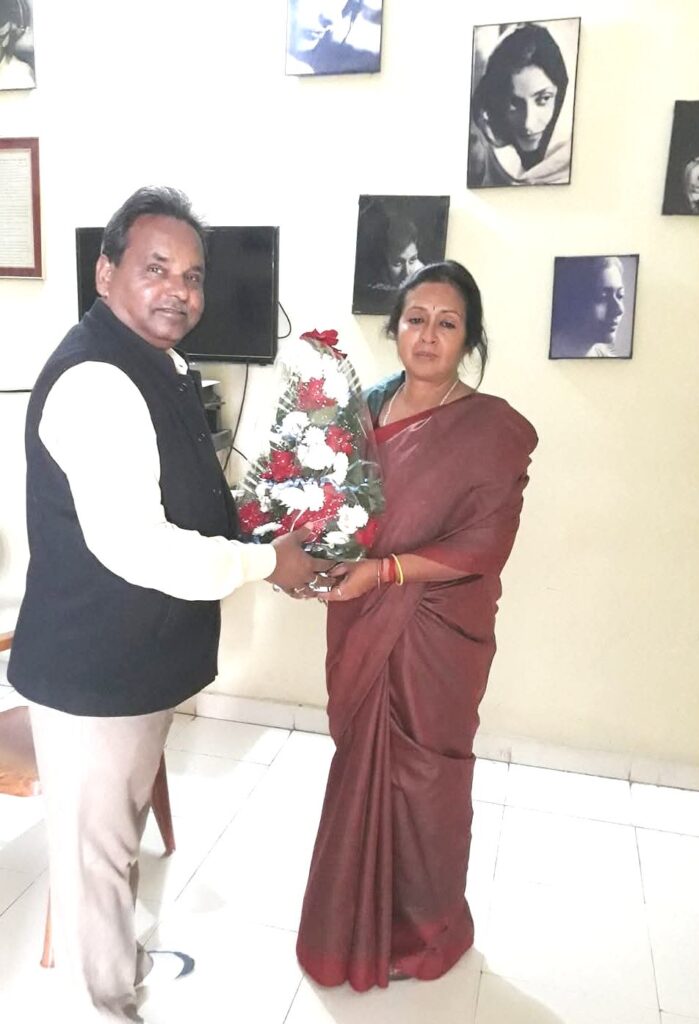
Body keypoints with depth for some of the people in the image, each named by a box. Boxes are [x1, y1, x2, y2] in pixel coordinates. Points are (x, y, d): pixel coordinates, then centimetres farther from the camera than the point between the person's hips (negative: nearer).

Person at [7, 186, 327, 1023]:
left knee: (121, 830, 28)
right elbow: (136, 548, -32)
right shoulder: (95, 380, -25)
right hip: (94, 669, -10)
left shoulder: (158, 364, 8)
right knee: (94, 845, 13)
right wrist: (265, 561, -20)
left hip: (141, 657, 10)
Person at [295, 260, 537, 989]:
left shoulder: (491, 427, -11)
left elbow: (483, 546, -16)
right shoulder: (367, 407, 4)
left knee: (420, 778, 12)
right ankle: (361, 920, 42)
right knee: (361, 769, 17)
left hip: (435, 635, -4)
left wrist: (382, 571, -22)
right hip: (360, 627, 5)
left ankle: (427, 926, 39)